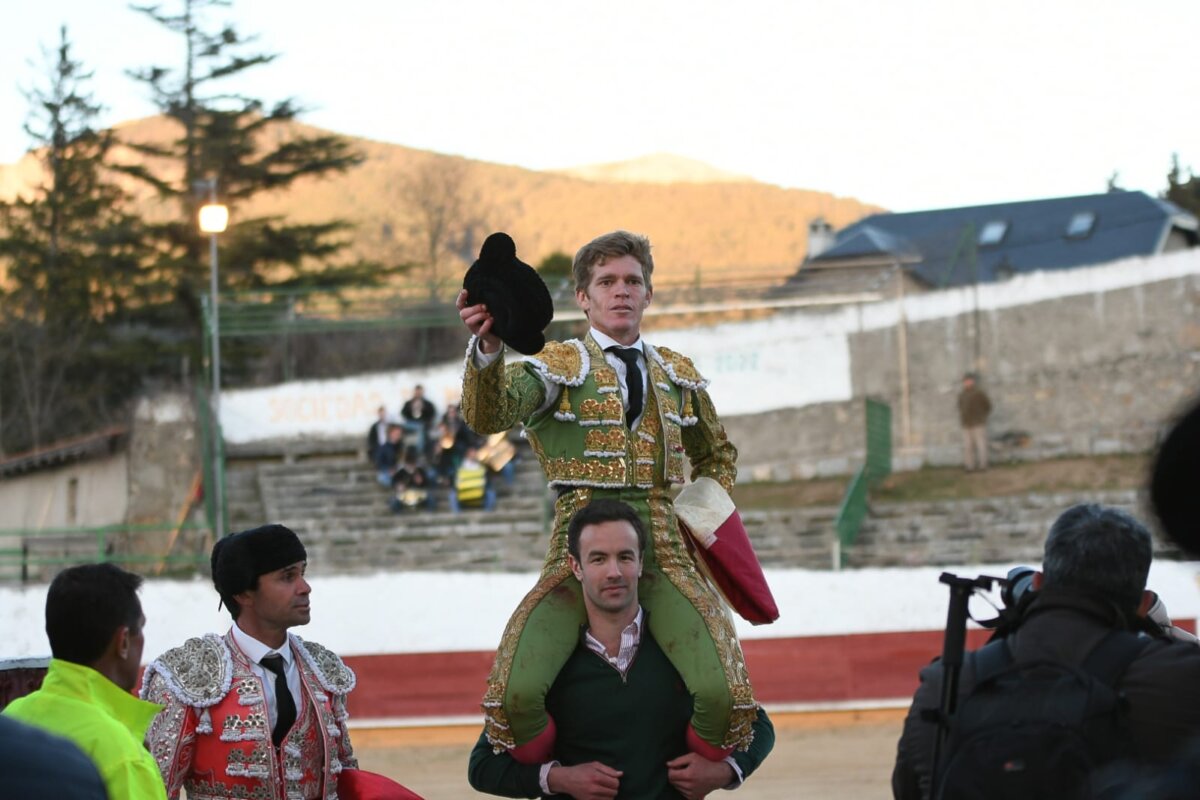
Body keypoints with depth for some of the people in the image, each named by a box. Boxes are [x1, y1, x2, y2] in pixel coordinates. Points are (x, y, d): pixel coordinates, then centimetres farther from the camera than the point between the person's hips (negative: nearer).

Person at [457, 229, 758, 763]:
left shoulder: (678, 374, 19)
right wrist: (487, 349, -36)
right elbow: (487, 417, -16)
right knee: (516, 694, -26)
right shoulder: (558, 367, 5)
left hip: (664, 553, 3)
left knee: (721, 695, -22)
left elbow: (717, 456, 35)